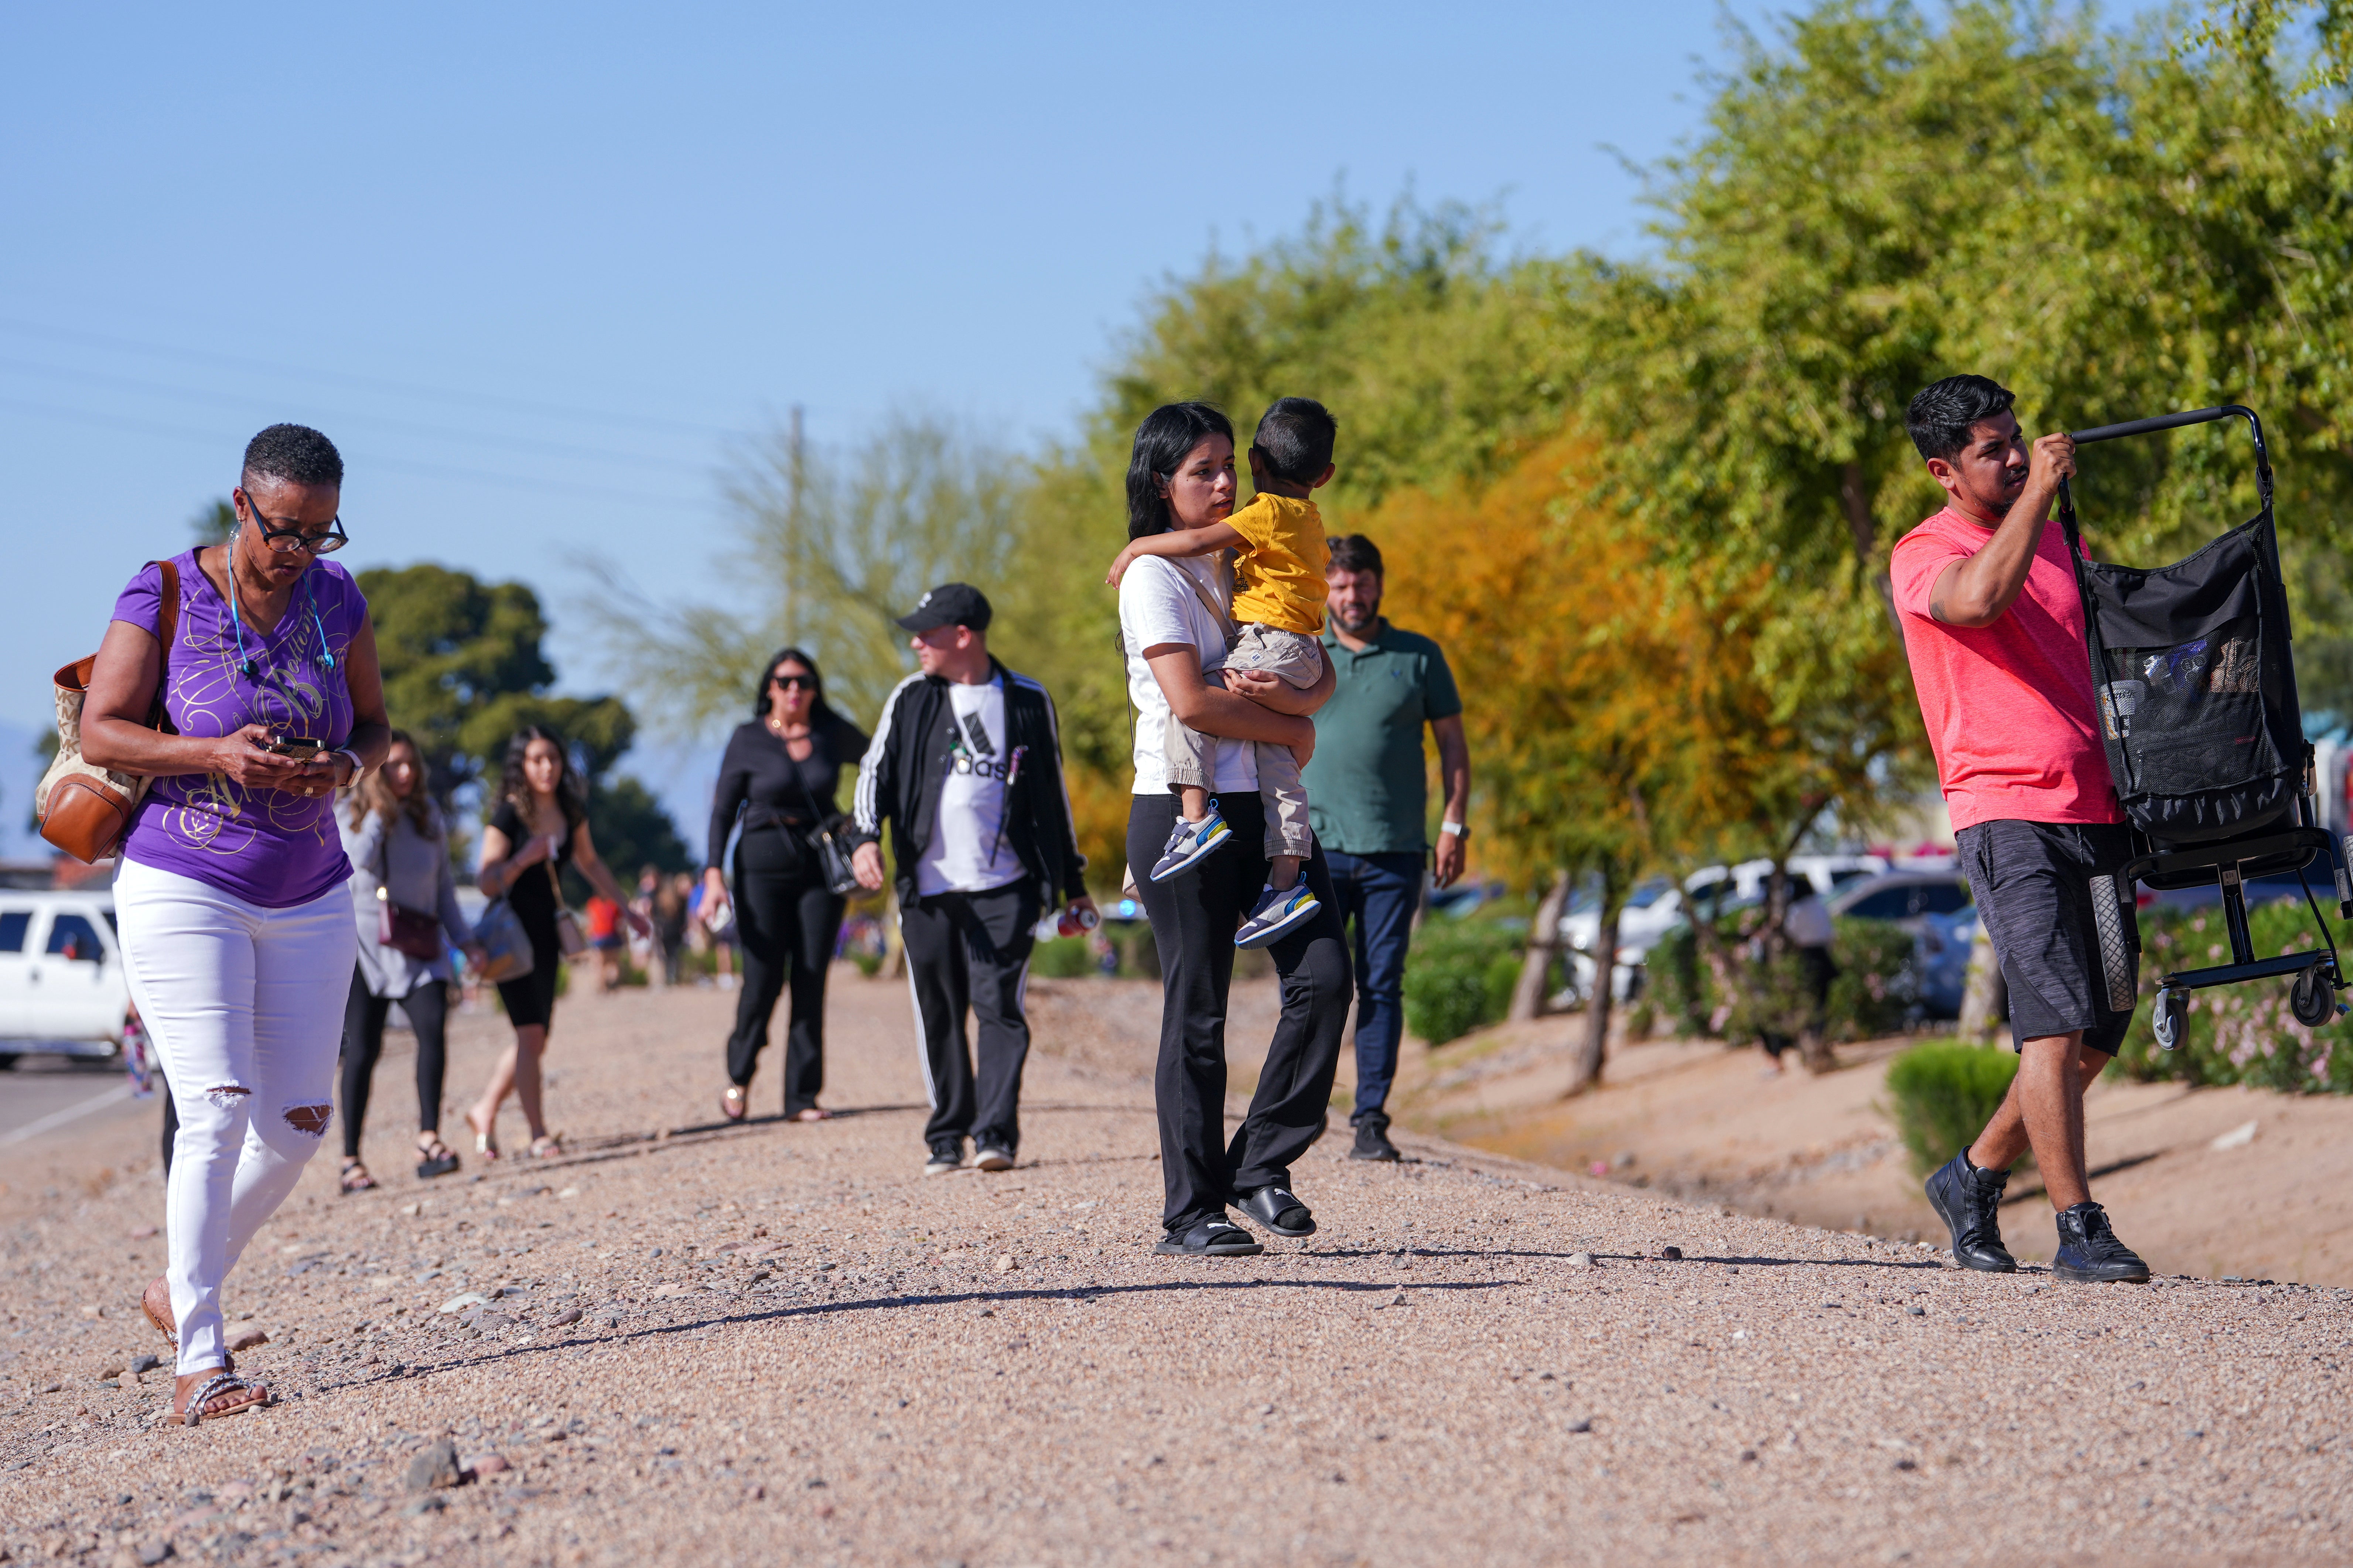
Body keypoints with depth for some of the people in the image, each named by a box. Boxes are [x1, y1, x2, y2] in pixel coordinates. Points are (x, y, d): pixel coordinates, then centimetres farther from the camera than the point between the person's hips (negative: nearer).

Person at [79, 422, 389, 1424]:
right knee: (217, 1113, -14)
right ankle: (199, 1362, -12)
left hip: (308, 900, 5)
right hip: (183, 890, -5)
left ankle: (180, 1289, 24)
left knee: (301, 1119, 3)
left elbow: (373, 720, 13)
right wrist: (217, 754, -23)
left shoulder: (335, 599, 3)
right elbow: (99, 733, -9)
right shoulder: (166, 596, -10)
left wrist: (348, 763, -11)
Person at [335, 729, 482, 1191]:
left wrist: (464, 939, 9)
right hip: (364, 944, -3)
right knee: (363, 1048, -5)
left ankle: (428, 1139, -20)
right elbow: (359, 859, -20)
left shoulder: (427, 814, 10)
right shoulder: (347, 815, 0)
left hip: (418, 948, 3)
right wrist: (379, 810, -15)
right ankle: (351, 1160, 3)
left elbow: (444, 883, 15)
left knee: (433, 1026, -20)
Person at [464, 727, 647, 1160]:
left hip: (546, 932, 6)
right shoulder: (508, 816, -14)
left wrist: (625, 909, 24)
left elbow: (590, 864, 20)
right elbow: (486, 883, -16)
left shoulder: (571, 812, 4)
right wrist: (523, 859, -32)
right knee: (530, 1033, -13)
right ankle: (538, 1133, -7)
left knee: (535, 1038, 8)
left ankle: (485, 1111, 25)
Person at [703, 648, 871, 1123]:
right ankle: (739, 1075, 19)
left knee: (811, 983, -2)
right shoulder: (748, 740, -1)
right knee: (763, 980, -6)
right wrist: (713, 873, -10)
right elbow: (723, 810, 1)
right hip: (763, 865, -2)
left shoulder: (833, 734, 5)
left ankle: (803, 1097, 4)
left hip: (821, 866, 2)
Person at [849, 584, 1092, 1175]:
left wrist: (1073, 881, 16)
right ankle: (947, 1137, 13)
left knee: (1000, 1006, -10)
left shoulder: (1028, 701, 7)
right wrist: (866, 837, -14)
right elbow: (877, 770, 6)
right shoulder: (911, 699, 9)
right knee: (939, 1015, 5)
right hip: (928, 888, 2)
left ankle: (996, 1133, -11)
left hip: (1005, 887, -2)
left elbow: (1052, 793, 14)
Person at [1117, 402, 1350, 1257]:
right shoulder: (1154, 576, -5)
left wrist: (1284, 695, -14)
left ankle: (1260, 1163, 6)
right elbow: (1191, 702, -16)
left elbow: (1321, 679, 10)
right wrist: (1294, 731, -5)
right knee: (1197, 1012, -3)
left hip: (1264, 806, 6)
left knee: (1324, 975, -7)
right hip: (1183, 810, -6)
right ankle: (1190, 1212, 3)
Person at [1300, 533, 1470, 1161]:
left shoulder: (1420, 657, 8)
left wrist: (1454, 826, 1)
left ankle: (1372, 1119, 3)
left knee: (1382, 988, 0)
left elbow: (1453, 743, 10)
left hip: (1396, 852, 0)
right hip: (1317, 847, 0)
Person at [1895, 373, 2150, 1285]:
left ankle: (1976, 1177, 25)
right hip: (2008, 816, -7)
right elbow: (1980, 598, -28)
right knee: (2055, 1021, -15)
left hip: (2095, 811, 7)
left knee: (2100, 1036, 8)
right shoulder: (1924, 555, -4)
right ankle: (2079, 1232, -11)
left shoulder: (2051, 533, 18)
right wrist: (2038, 489, -23)